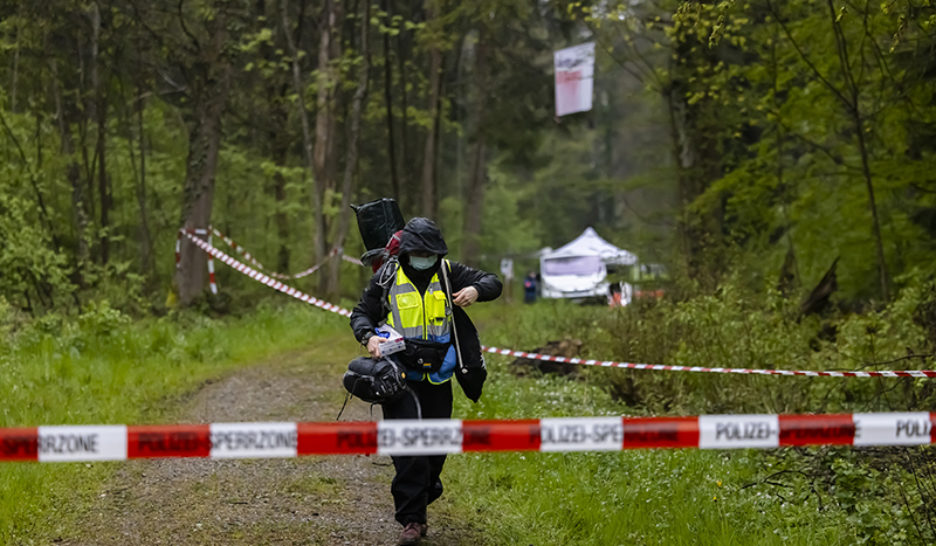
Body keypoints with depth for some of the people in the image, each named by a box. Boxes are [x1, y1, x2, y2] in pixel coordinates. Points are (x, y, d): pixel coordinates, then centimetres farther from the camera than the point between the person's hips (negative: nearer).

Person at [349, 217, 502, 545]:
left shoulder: (447, 273, 2)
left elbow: (492, 283, 3)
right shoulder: (388, 278, -3)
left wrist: (476, 290, -21)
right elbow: (361, 314, 4)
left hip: (438, 376, 3)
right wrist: (368, 337, -17)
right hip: (400, 375, -3)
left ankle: (419, 501, 35)